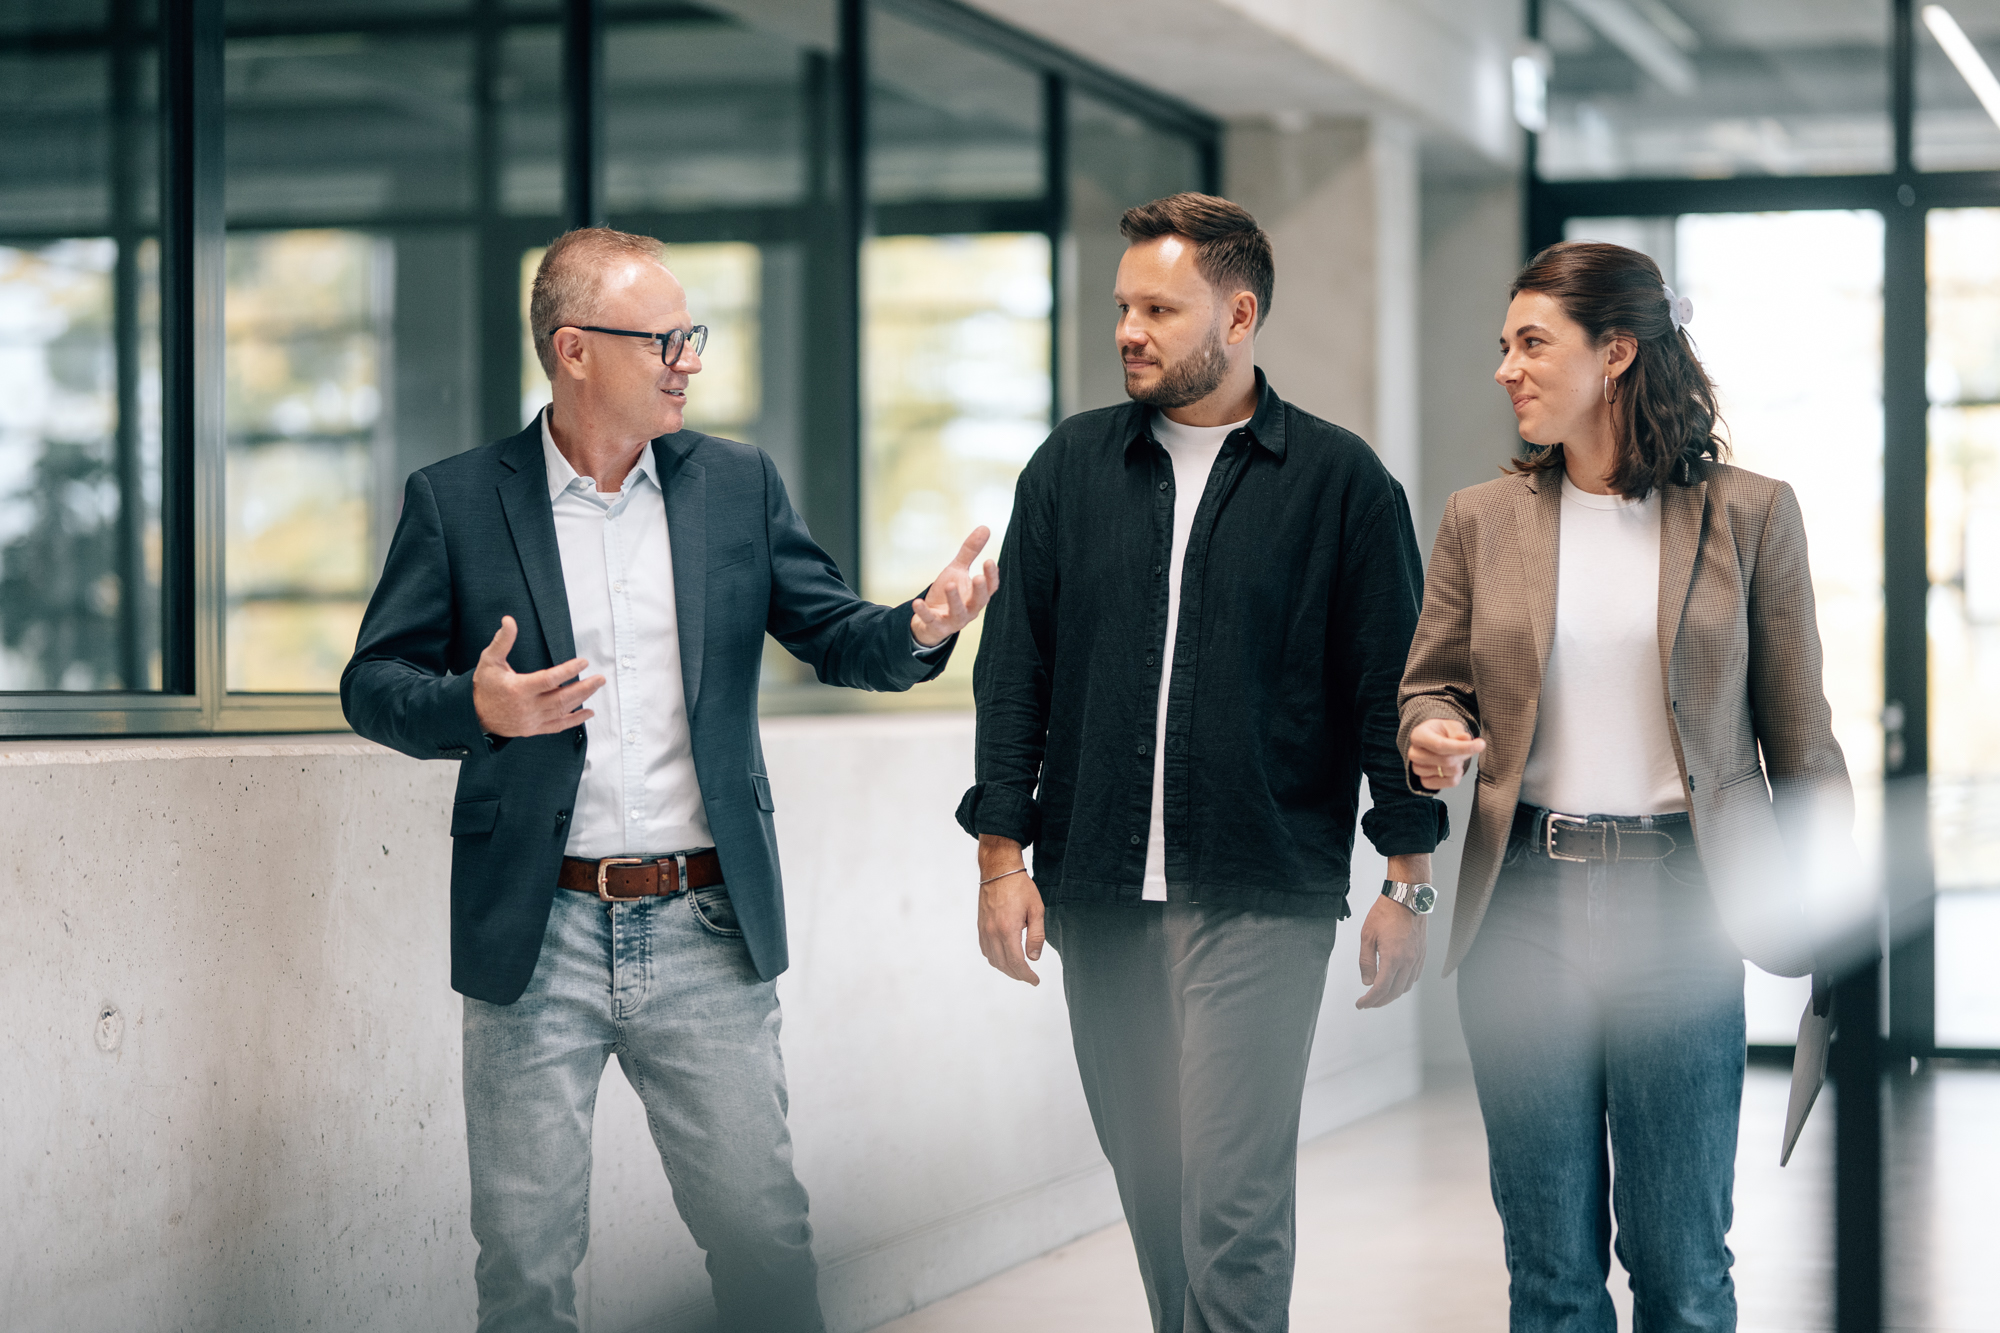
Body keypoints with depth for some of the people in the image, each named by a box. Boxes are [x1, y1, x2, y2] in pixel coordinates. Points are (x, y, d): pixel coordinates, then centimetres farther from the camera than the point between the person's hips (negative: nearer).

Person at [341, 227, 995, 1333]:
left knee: (763, 1231, 4)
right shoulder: (456, 501, 1)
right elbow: (373, 683, 3)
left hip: (708, 933, 2)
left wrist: (920, 628, -13)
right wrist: (474, 707, -19)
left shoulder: (738, 484, 8)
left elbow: (833, 637, 10)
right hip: (537, 939, -2)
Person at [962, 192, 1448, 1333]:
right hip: (1096, 895, 4)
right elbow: (1015, 670, 9)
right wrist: (1002, 854, 2)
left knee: (1231, 1203, -11)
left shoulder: (1340, 482, 0)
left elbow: (1390, 688, 1)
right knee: (1150, 1186, 10)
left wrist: (1409, 884, -1)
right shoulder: (1072, 467, 9)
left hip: (1262, 898, -4)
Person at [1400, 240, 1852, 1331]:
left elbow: (1800, 737, 4)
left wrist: (1830, 910, 0)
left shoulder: (1749, 514, 2)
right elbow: (1430, 685, 15)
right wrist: (1428, 741, -9)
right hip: (1526, 904, 2)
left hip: (1680, 910, -2)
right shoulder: (1480, 520, 8)